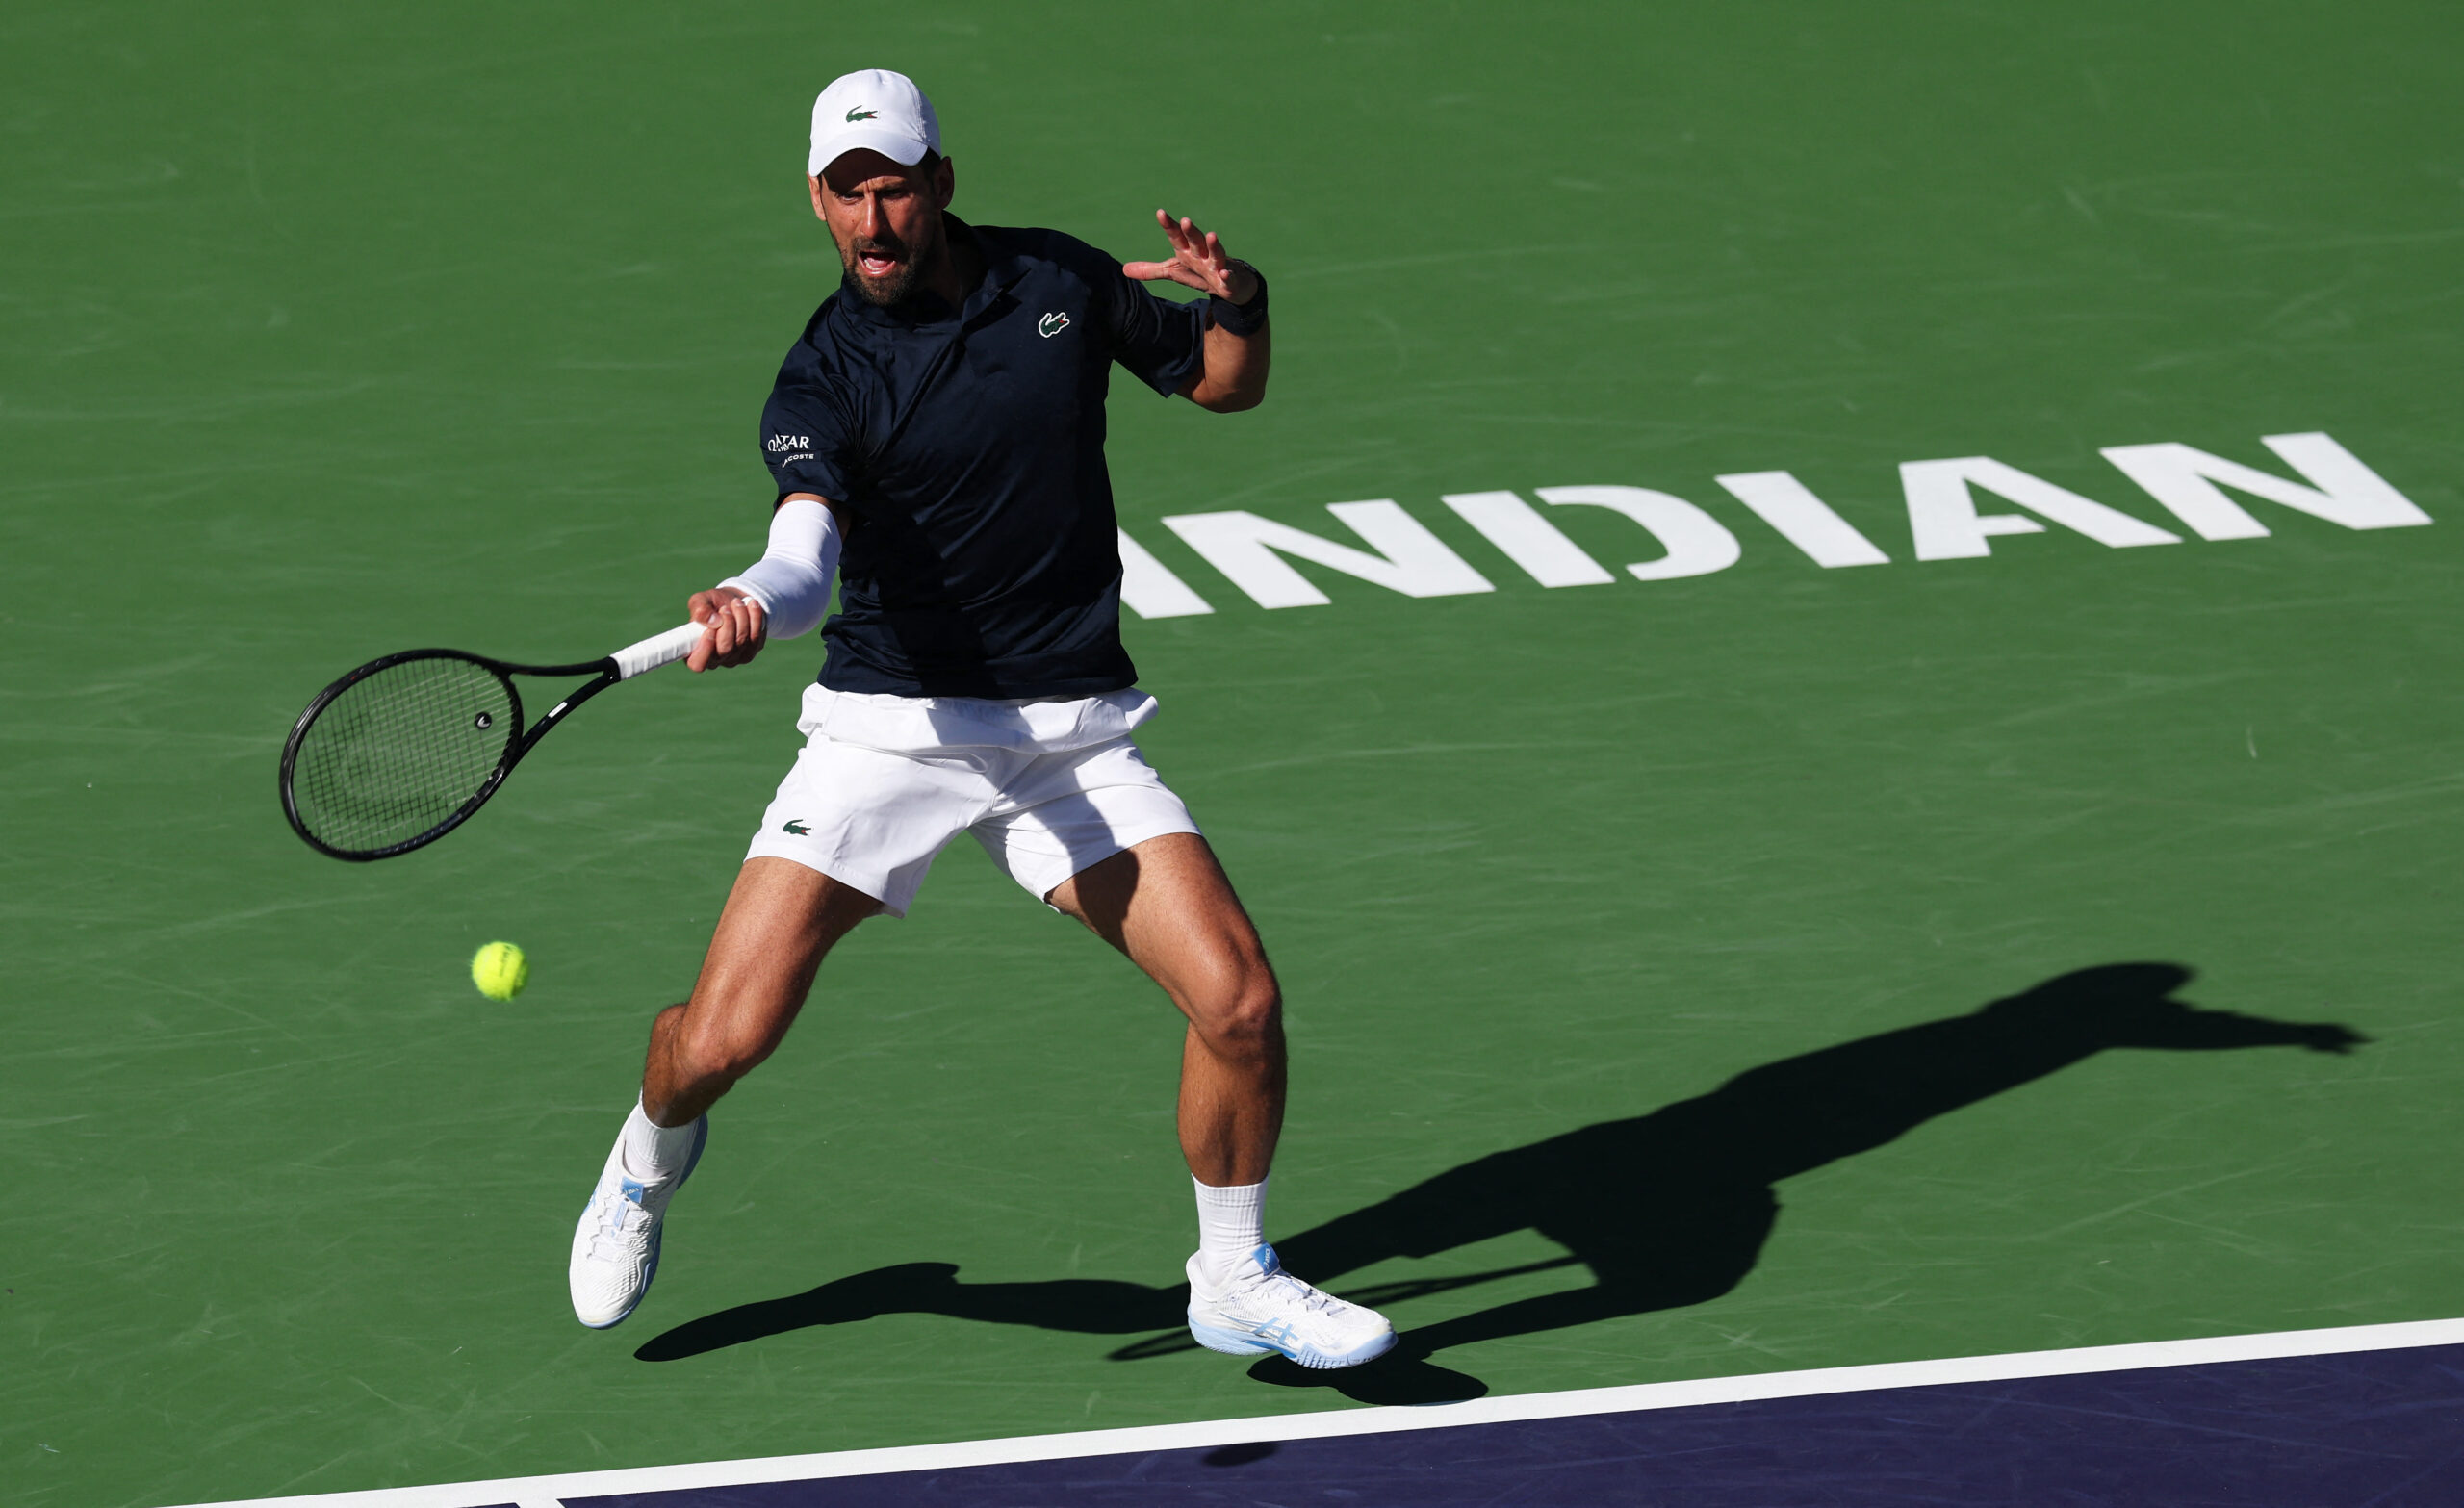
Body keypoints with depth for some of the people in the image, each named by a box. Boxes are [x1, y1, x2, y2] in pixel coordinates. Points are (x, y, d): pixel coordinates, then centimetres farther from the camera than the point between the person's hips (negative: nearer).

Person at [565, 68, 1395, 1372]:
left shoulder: (1062, 283, 1)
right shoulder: (822, 380, -10)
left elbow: (1224, 385, 16)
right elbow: (810, 553, -27)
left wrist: (1236, 304, -8)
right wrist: (751, 604, -51)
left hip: (1073, 735, 2)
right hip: (889, 727, -2)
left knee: (1238, 999, -13)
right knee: (722, 1037, -10)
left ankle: (1234, 1285, 11)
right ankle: (651, 1161, 29)